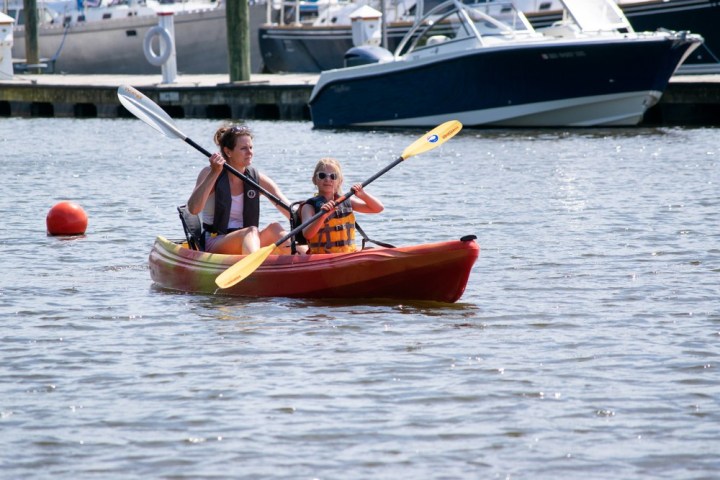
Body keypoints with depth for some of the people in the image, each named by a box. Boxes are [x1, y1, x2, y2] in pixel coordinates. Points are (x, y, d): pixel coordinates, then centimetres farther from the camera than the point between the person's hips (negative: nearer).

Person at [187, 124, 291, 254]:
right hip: (214, 244, -4)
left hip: (245, 243, 4)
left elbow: (293, 213, -2)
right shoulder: (210, 174, -4)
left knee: (274, 228, -25)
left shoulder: (257, 179, 4)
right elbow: (193, 209, -21)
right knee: (251, 231, -32)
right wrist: (215, 173, -23)